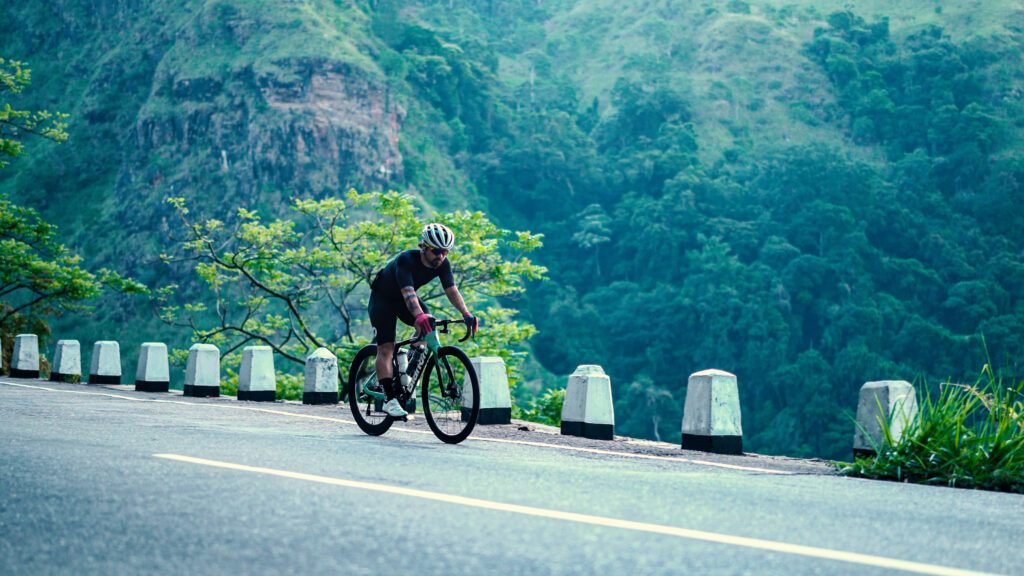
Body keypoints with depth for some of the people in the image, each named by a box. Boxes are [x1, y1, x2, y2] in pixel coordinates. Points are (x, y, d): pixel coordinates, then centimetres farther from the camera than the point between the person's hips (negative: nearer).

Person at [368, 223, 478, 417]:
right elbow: (408, 292, -48)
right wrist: (420, 316, -64)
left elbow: (451, 290, -23)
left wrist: (466, 313, -39)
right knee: (386, 348, -16)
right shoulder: (406, 260, -35)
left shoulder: (442, 264, -17)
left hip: (404, 299, 6)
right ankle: (389, 399, -18)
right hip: (382, 297, -6)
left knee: (430, 327, -16)